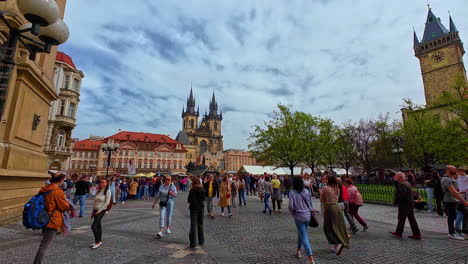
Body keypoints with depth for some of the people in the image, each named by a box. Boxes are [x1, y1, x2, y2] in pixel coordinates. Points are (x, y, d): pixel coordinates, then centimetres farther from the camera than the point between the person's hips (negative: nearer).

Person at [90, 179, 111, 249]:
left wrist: (99, 211, -15)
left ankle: (97, 242, 0)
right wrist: (93, 211, 12)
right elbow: (95, 202, 15)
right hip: (96, 210, 7)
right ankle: (100, 241, 25)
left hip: (102, 210, -7)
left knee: (93, 226, -12)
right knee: (98, 225, 13)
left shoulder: (108, 191, -10)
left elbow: (107, 203, -14)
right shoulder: (99, 191, 11)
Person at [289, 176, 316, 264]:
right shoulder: (306, 191, 0)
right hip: (308, 216, 5)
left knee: (304, 237, 0)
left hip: (299, 217, -5)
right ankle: (298, 251, 40)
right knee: (301, 233, 24)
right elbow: (310, 203, 5)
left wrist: (292, 213, 3)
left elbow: (291, 206, -16)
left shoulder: (292, 193, -12)